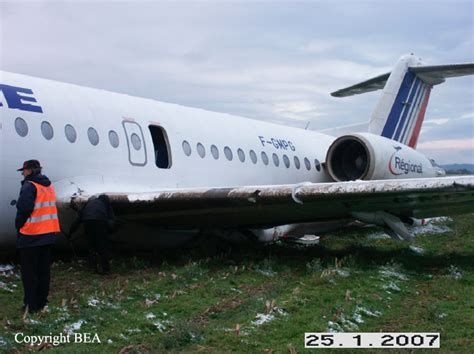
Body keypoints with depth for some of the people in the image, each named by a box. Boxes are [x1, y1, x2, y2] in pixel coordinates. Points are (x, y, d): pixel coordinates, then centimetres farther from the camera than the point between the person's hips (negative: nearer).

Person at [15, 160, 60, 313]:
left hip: (31, 236, -8)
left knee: (29, 271, 1)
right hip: (48, 234, 8)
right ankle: (42, 301, 20)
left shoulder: (30, 186, -15)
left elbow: (23, 209, -22)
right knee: (44, 270, 14)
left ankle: (31, 304, 3)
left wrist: (19, 225, -5)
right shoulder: (49, 186, 11)